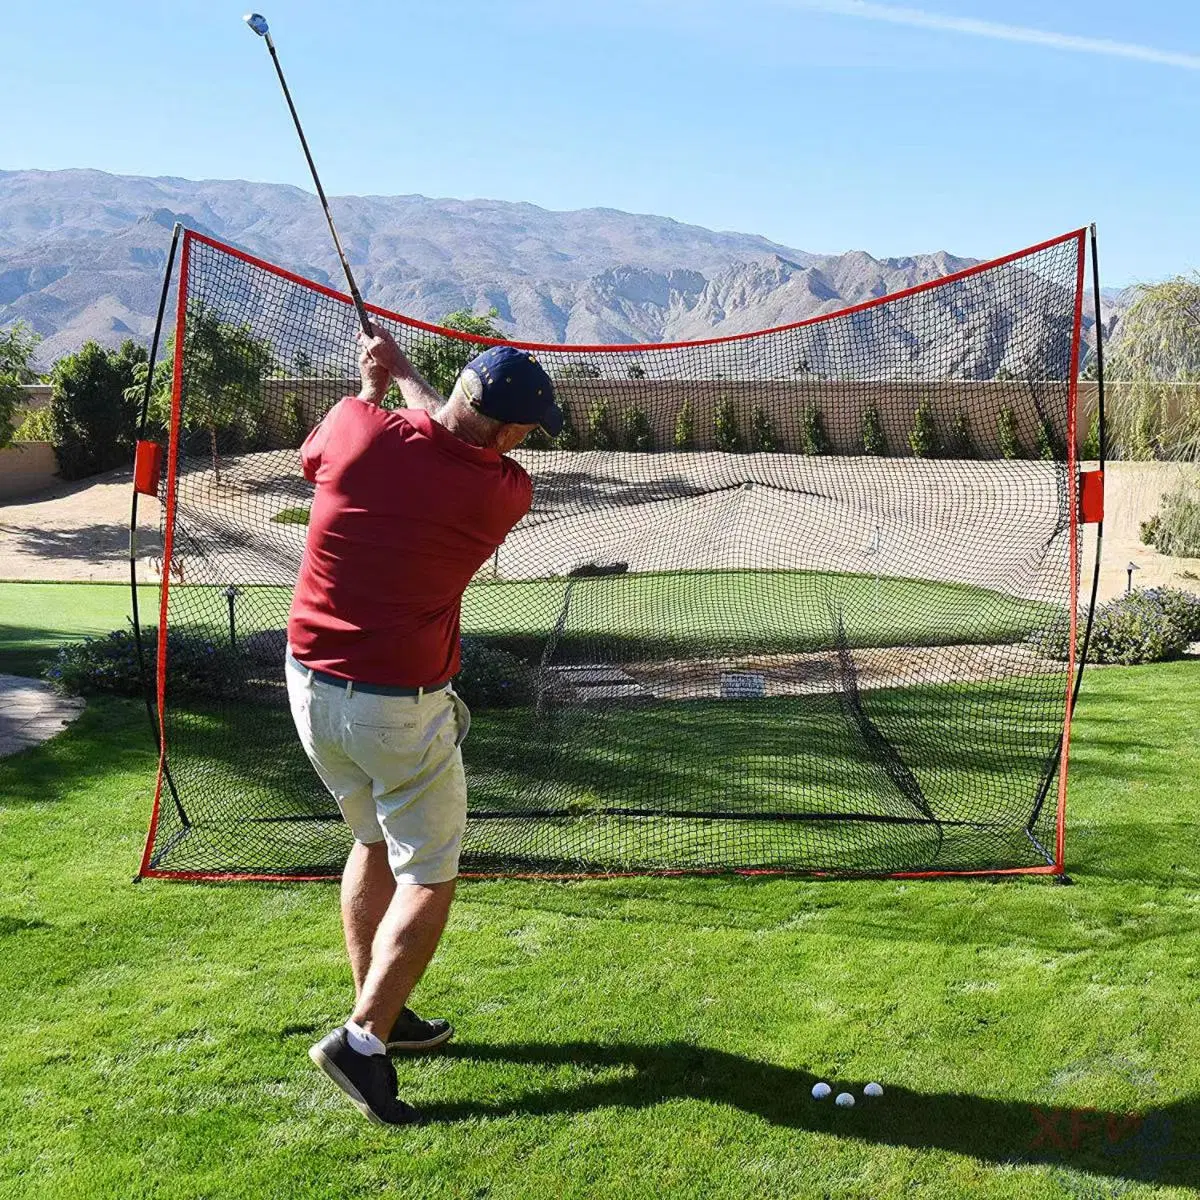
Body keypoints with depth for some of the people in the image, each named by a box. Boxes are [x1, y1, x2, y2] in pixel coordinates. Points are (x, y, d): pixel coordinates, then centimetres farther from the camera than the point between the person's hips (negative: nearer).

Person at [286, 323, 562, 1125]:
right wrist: (404, 374, 17)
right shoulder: (503, 492, -16)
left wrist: (376, 383, 27)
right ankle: (363, 1038, 0)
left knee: (374, 842, 23)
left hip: (311, 685, 6)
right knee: (429, 879, 8)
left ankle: (381, 1012, 34)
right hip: (398, 706, -6)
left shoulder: (357, 427, -9)